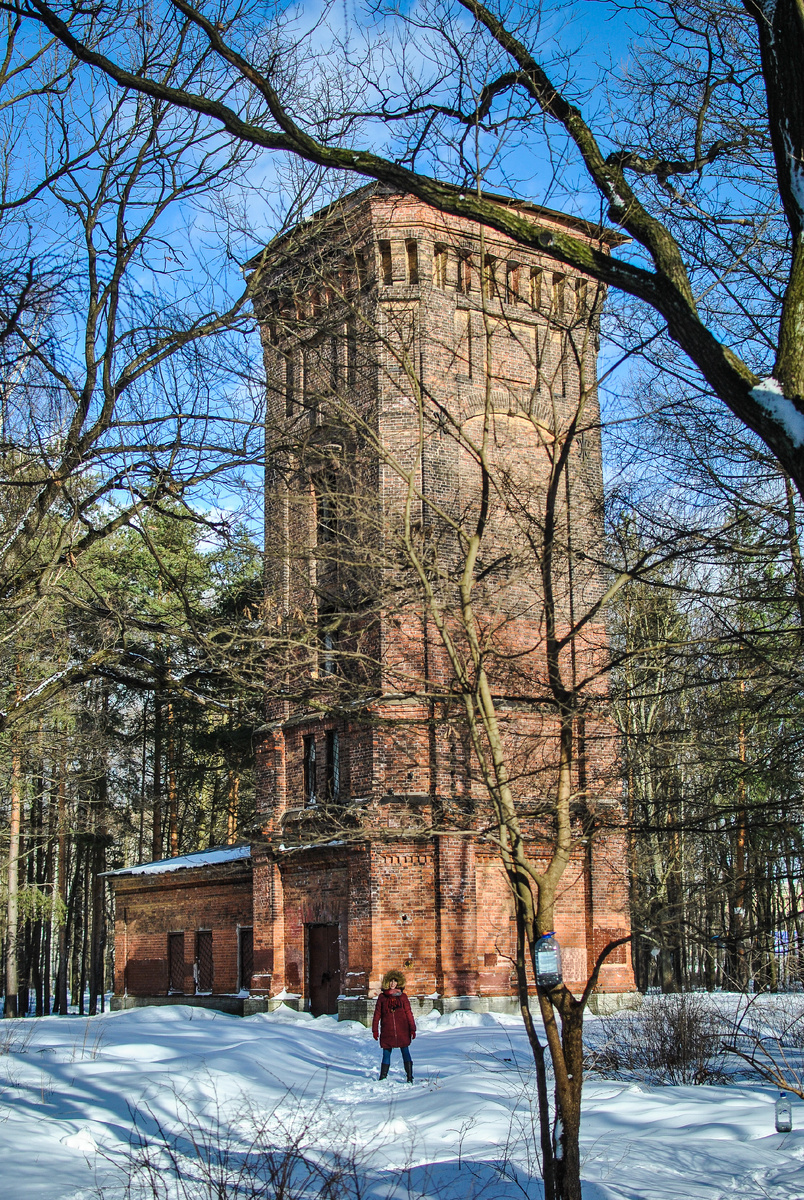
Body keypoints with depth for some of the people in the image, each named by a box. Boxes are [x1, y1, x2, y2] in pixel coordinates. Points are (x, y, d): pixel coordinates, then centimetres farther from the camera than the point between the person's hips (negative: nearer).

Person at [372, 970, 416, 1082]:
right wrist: (375, 1030, 3)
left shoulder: (402, 996, 6)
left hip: (402, 1030, 0)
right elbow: (377, 1014, 7)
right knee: (386, 1053, 2)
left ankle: (410, 1078, 3)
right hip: (387, 1031, 0)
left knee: (405, 1052, 0)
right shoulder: (382, 997, 6)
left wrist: (412, 1029, 1)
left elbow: (408, 1013, 6)